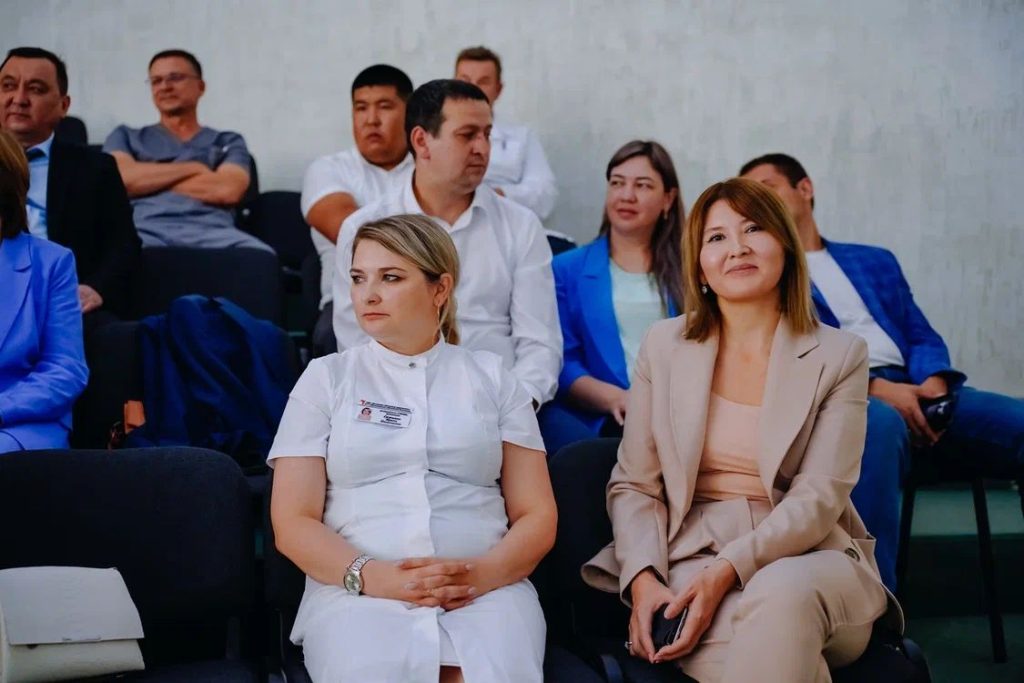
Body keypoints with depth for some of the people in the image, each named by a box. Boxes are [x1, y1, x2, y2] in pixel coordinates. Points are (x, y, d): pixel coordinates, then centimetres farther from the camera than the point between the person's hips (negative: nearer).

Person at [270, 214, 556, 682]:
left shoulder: (492, 379, 15)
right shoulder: (325, 378, 13)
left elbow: (537, 516, 10)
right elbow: (293, 523, 5)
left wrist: (483, 573, -10)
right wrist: (374, 577, -12)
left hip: (485, 591, 1)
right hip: (357, 593, 0)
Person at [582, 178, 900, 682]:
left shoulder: (839, 356, 4)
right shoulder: (664, 346, 10)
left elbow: (819, 498, -5)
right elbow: (633, 485, 9)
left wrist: (728, 569, -20)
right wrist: (643, 579, -11)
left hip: (808, 557, 0)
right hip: (692, 558, 0)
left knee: (781, 594, -38)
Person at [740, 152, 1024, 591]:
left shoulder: (875, 262, 30)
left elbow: (923, 336, 21)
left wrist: (935, 383, -5)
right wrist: (875, 388, -14)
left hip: (914, 391, 5)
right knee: (878, 424, -42)